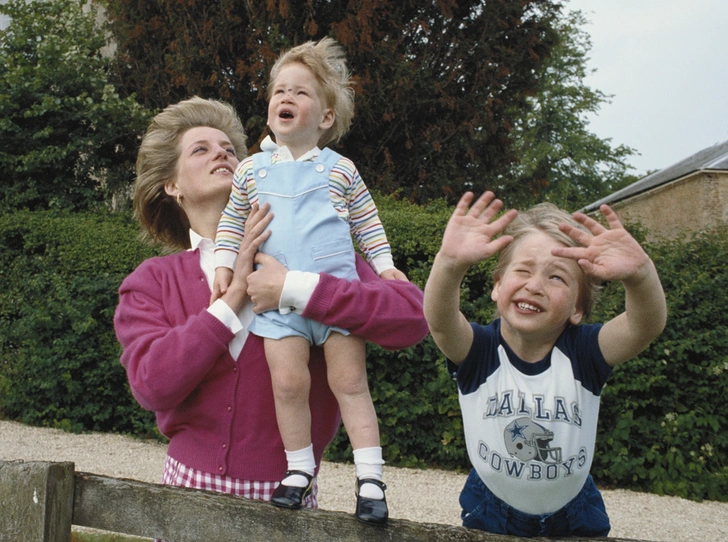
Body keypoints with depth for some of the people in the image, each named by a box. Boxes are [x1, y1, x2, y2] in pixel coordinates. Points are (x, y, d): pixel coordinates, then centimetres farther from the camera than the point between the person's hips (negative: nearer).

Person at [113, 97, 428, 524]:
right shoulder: (151, 283, 2)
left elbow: (411, 316, -16)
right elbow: (152, 385, -15)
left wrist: (295, 288, -23)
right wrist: (234, 293, -16)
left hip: (285, 500, -1)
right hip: (192, 488, 2)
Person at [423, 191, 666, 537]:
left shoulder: (584, 351, -18)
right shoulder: (477, 348, -19)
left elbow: (647, 325, -37)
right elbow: (440, 321, -42)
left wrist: (640, 273, -60)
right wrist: (450, 263, -63)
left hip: (572, 516, 1)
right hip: (491, 514, 0)